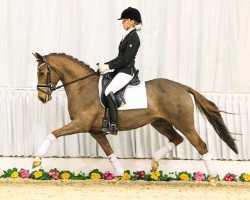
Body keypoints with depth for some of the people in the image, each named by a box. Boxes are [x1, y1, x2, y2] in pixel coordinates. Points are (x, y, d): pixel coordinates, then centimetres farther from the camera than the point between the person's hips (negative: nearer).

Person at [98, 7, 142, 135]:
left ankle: (113, 126, -32)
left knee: (108, 92, -29)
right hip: (120, 71, 11)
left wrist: (108, 67, -17)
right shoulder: (128, 36, 17)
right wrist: (106, 65, 10)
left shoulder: (133, 38, -13)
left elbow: (125, 59, -18)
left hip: (126, 71, -11)